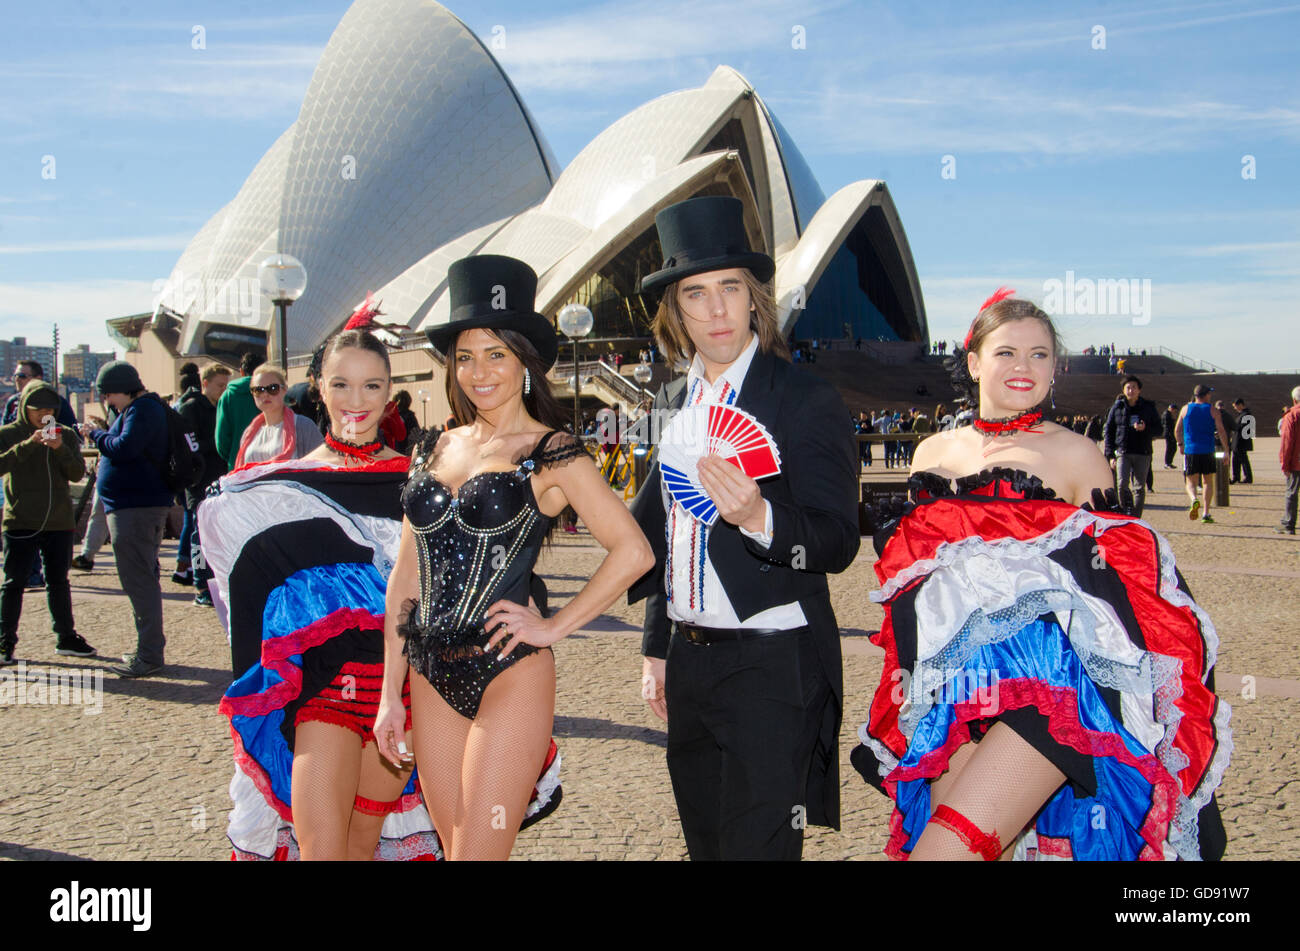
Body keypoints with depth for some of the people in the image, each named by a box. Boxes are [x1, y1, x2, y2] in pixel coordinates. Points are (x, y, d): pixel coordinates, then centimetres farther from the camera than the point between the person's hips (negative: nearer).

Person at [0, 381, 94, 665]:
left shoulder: (66, 435, 8)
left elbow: (77, 473, -3)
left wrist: (60, 448, -19)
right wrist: (29, 444, -26)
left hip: (59, 522, 3)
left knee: (59, 581, 12)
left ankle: (66, 637, 21)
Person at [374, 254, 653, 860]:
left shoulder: (552, 454, -5)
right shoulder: (437, 449, 10)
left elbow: (633, 551, -10)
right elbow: (405, 577, 11)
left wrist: (555, 627, -8)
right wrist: (390, 693, 9)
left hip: (509, 674, -5)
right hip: (431, 677, 5)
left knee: (477, 854, -4)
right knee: (454, 846, 14)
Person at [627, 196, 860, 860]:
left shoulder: (807, 400, -10)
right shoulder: (673, 402, 9)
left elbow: (838, 543, -16)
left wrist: (759, 519, -36)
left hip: (772, 666, -6)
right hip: (690, 662, 7)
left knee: (756, 844, -3)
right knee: (704, 842, 19)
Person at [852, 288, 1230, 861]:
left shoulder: (1075, 454, 5)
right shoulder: (934, 453, 15)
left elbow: (1117, 575, 6)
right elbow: (908, 566, 23)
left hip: (1050, 678, -3)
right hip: (954, 680, 4)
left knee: (958, 839, -19)